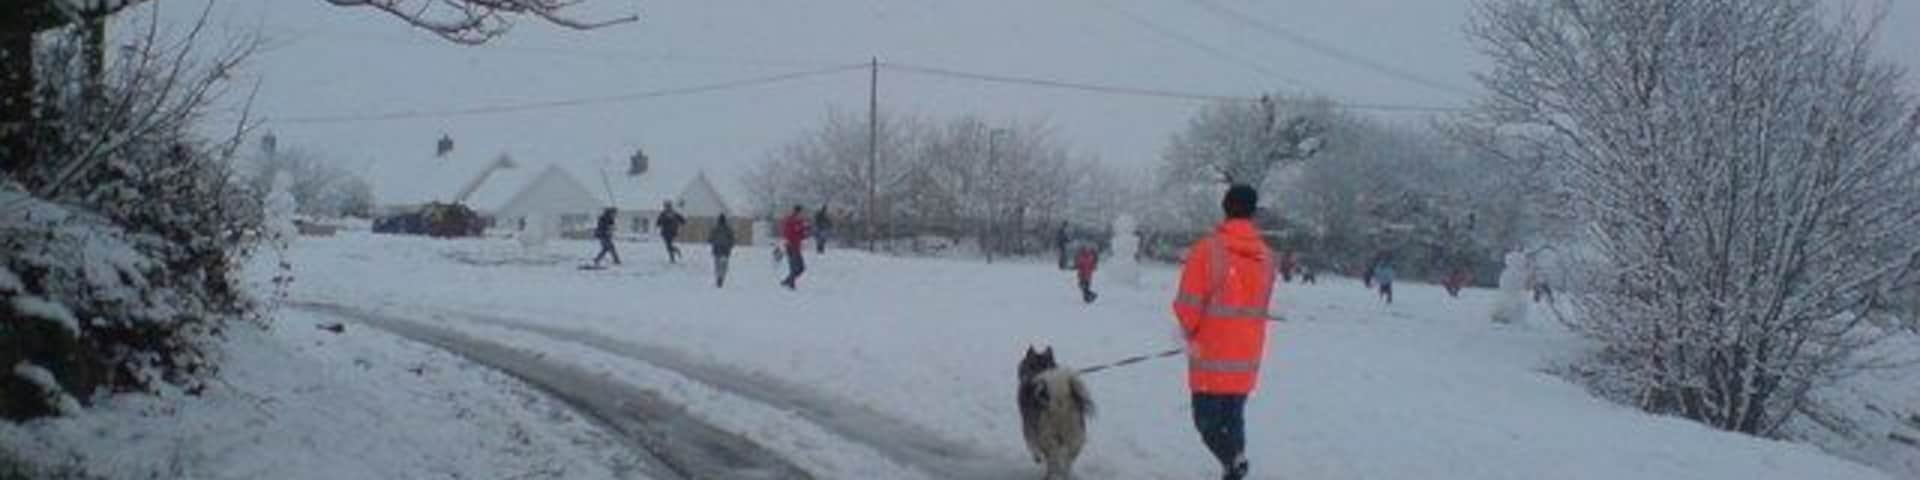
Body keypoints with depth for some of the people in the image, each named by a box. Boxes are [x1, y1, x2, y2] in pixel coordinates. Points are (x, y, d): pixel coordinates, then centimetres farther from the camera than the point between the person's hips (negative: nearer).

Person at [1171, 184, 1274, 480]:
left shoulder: (1207, 249, -16)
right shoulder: (1266, 256, 1)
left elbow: (1189, 303, -14)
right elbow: (1260, 308, 9)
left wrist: (1190, 331, 7)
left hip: (1211, 355, -4)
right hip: (1248, 357, 5)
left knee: (1207, 419, 3)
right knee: (1234, 418, 17)